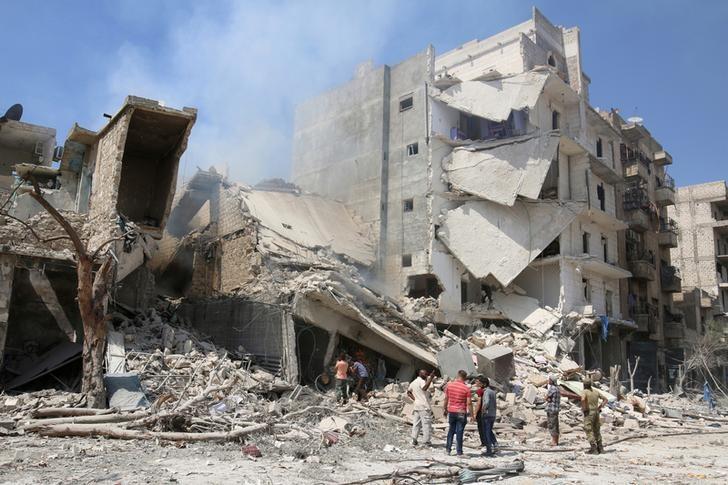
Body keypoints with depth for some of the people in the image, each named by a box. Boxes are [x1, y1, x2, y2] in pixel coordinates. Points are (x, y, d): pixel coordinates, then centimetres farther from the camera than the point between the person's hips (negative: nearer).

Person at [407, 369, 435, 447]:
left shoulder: (413, 382, 15)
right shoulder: (421, 381, -13)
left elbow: (408, 392, 22)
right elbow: (424, 388, -34)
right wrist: (430, 379, -34)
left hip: (416, 406, 8)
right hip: (424, 407, -8)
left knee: (416, 424, 11)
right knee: (426, 424, -3)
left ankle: (414, 440, 11)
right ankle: (427, 441, -1)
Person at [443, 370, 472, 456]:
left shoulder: (449, 385, -2)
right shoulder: (466, 388, -10)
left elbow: (446, 399, 3)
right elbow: (469, 403, -11)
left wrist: (445, 409, 14)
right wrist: (471, 414, -3)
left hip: (451, 411, 3)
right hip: (461, 413, -3)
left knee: (451, 430, 16)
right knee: (459, 432, 3)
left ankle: (448, 449, 19)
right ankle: (459, 452, 7)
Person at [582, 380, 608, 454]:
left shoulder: (585, 392, -10)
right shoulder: (596, 392, 10)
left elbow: (583, 399, -30)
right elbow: (605, 400, 17)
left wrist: (584, 408, -16)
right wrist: (599, 407, 14)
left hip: (589, 413, -7)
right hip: (596, 412, 7)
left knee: (589, 431, -4)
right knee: (596, 431, 17)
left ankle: (593, 449, -8)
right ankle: (600, 448, 20)